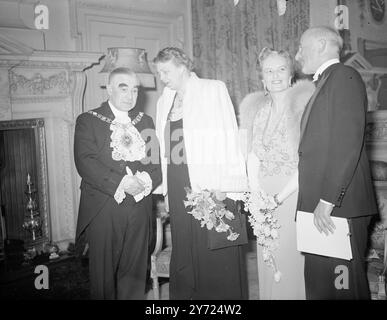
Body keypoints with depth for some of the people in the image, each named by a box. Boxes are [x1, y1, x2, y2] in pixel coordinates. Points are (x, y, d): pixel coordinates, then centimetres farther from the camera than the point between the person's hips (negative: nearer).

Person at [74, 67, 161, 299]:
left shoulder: (146, 121, 16)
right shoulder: (88, 121, 4)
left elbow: (158, 160, 7)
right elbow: (85, 162, -10)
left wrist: (146, 180, -14)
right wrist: (121, 183, -19)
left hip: (139, 208, 3)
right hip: (103, 210, -3)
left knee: (135, 274, 7)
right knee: (104, 274, 3)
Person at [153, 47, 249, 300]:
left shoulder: (214, 90, -1)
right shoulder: (164, 101, 15)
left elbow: (228, 137, -7)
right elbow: (165, 146, 14)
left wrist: (225, 186, -14)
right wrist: (166, 188, 6)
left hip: (210, 183, -5)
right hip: (178, 183, 5)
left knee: (217, 257, 0)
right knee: (184, 252, 9)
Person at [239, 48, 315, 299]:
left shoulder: (304, 103, -8)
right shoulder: (255, 107, 10)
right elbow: (253, 154, 8)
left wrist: (279, 198, -16)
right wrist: (256, 194, -5)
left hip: (295, 191, -4)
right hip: (265, 194, 5)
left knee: (292, 257, -2)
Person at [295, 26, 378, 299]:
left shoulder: (345, 76, -6)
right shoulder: (324, 84, 22)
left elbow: (349, 144, -17)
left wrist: (328, 200, -20)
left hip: (340, 205, -8)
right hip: (320, 205, 9)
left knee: (343, 284, -1)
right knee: (318, 280, 12)